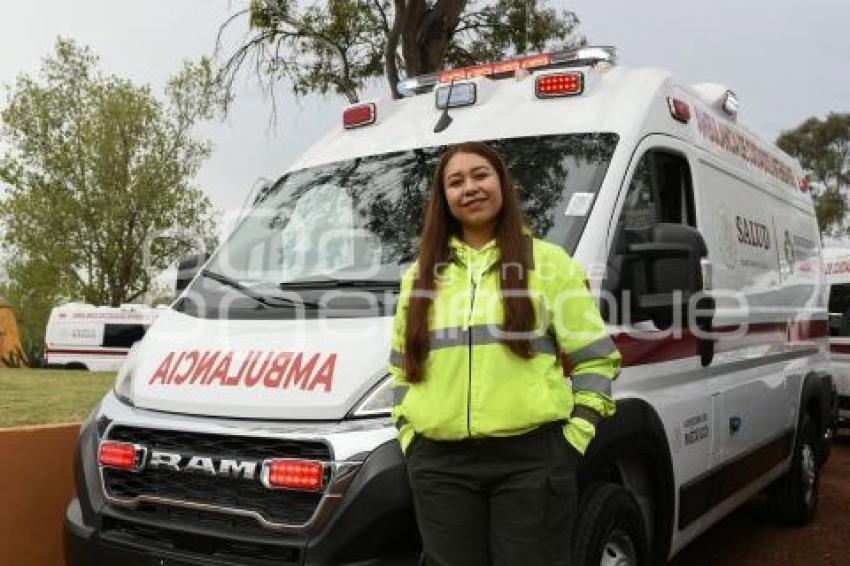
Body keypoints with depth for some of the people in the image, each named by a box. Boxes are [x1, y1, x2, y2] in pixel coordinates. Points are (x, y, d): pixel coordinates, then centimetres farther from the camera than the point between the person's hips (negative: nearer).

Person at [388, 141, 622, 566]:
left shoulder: (549, 260, 3)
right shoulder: (419, 274, 13)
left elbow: (595, 359, 2)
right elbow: (402, 369, 19)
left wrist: (573, 436, -5)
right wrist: (408, 436, 9)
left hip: (531, 456, -3)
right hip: (439, 464, 3)